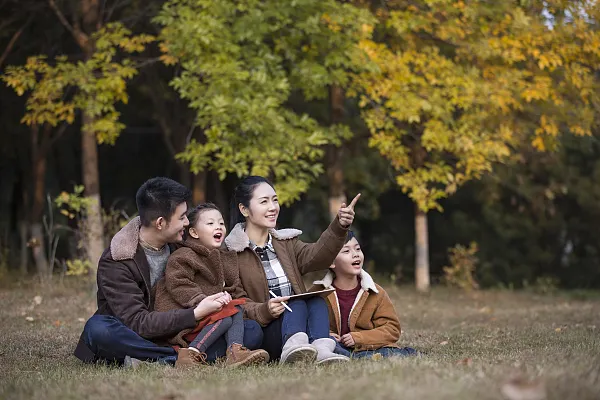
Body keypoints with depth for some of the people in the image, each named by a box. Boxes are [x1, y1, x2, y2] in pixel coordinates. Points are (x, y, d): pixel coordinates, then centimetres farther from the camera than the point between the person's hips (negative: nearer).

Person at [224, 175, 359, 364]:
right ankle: (292, 348, -58)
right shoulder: (231, 252, 0)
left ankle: (321, 349, -50)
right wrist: (264, 311, -28)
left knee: (317, 301, -22)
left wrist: (339, 226, -21)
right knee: (297, 304, -28)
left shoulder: (286, 242, 18)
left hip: (297, 326, 5)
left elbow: (316, 256, -4)